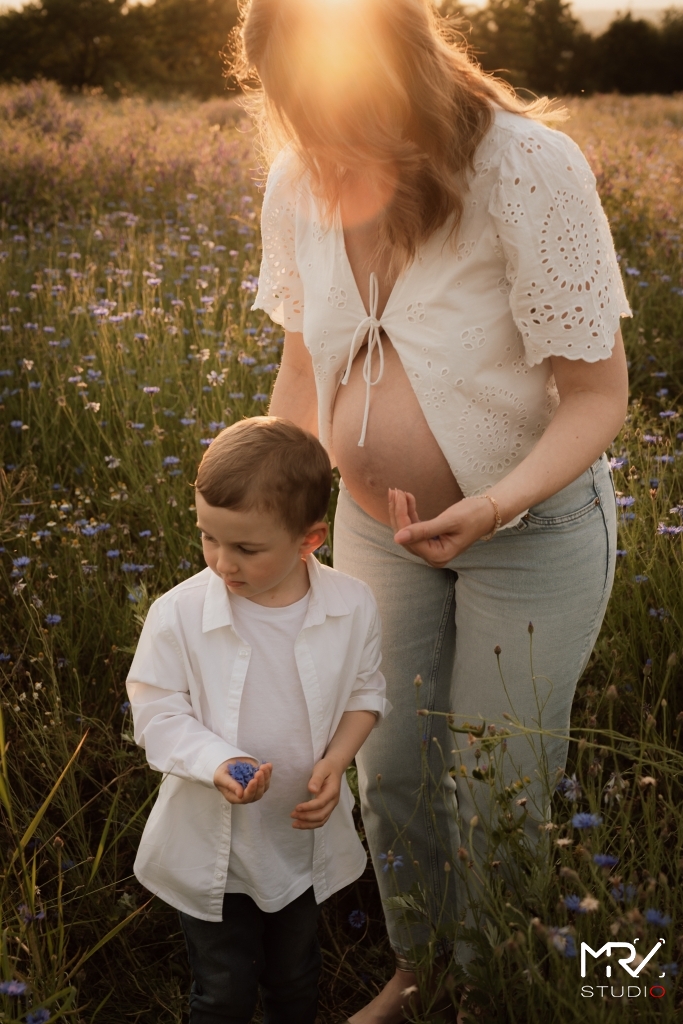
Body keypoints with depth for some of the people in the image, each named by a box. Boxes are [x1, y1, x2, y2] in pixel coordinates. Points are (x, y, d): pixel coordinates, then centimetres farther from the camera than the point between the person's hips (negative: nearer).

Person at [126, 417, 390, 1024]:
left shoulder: (352, 607, -15)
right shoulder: (178, 615, -22)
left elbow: (364, 694, -1)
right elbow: (158, 715, -14)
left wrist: (335, 762, -17)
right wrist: (217, 763, -31)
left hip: (303, 833, 2)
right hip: (210, 843, -2)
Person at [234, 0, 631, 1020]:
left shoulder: (529, 169, -26)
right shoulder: (300, 186, -10)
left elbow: (600, 392, -21)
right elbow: (304, 364, 4)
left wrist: (494, 506, -37)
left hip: (534, 527, -4)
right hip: (378, 521, 5)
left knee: (492, 794, 7)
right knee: (388, 770, 16)